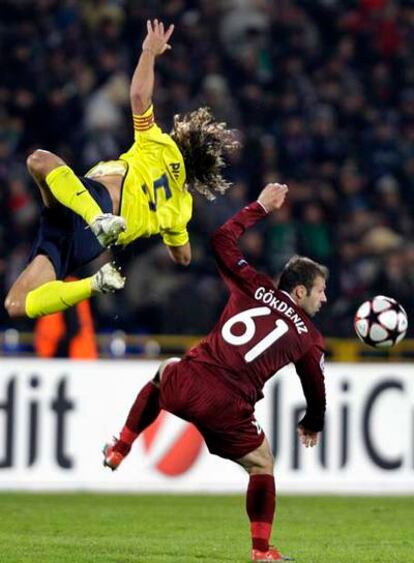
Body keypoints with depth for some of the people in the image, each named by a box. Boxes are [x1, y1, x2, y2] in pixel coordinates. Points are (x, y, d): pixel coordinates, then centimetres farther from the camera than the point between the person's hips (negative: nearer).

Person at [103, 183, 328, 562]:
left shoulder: (254, 289, 13)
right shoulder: (307, 336, 9)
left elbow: (223, 241, 23)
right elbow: (315, 386, 21)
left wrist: (260, 208, 34)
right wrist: (312, 424, 41)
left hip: (185, 384, 3)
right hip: (226, 409, -3)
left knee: (164, 372, 40)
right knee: (262, 465, 21)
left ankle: (119, 452, 39)